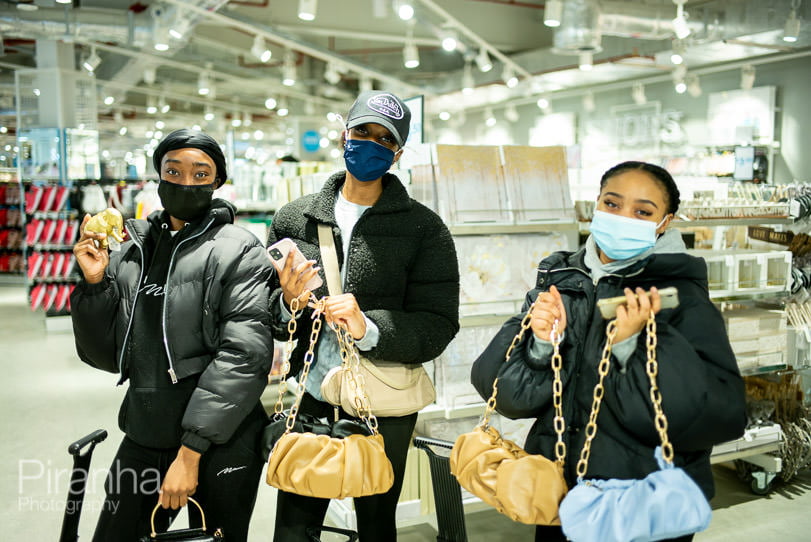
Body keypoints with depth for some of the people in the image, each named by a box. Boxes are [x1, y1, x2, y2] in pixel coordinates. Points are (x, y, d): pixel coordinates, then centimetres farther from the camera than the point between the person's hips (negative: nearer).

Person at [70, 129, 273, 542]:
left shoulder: (239, 252, -7)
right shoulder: (132, 253, 8)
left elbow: (244, 356, -17)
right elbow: (107, 356, 10)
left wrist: (191, 450, -20)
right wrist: (94, 284, -5)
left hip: (220, 446, -4)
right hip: (143, 441, 4)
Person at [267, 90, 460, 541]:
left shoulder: (424, 228, -5)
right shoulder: (294, 219, 4)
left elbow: (438, 327, -10)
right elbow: (265, 314, 8)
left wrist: (369, 329, -24)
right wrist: (288, 304, -14)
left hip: (383, 411, -2)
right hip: (311, 402, 2)